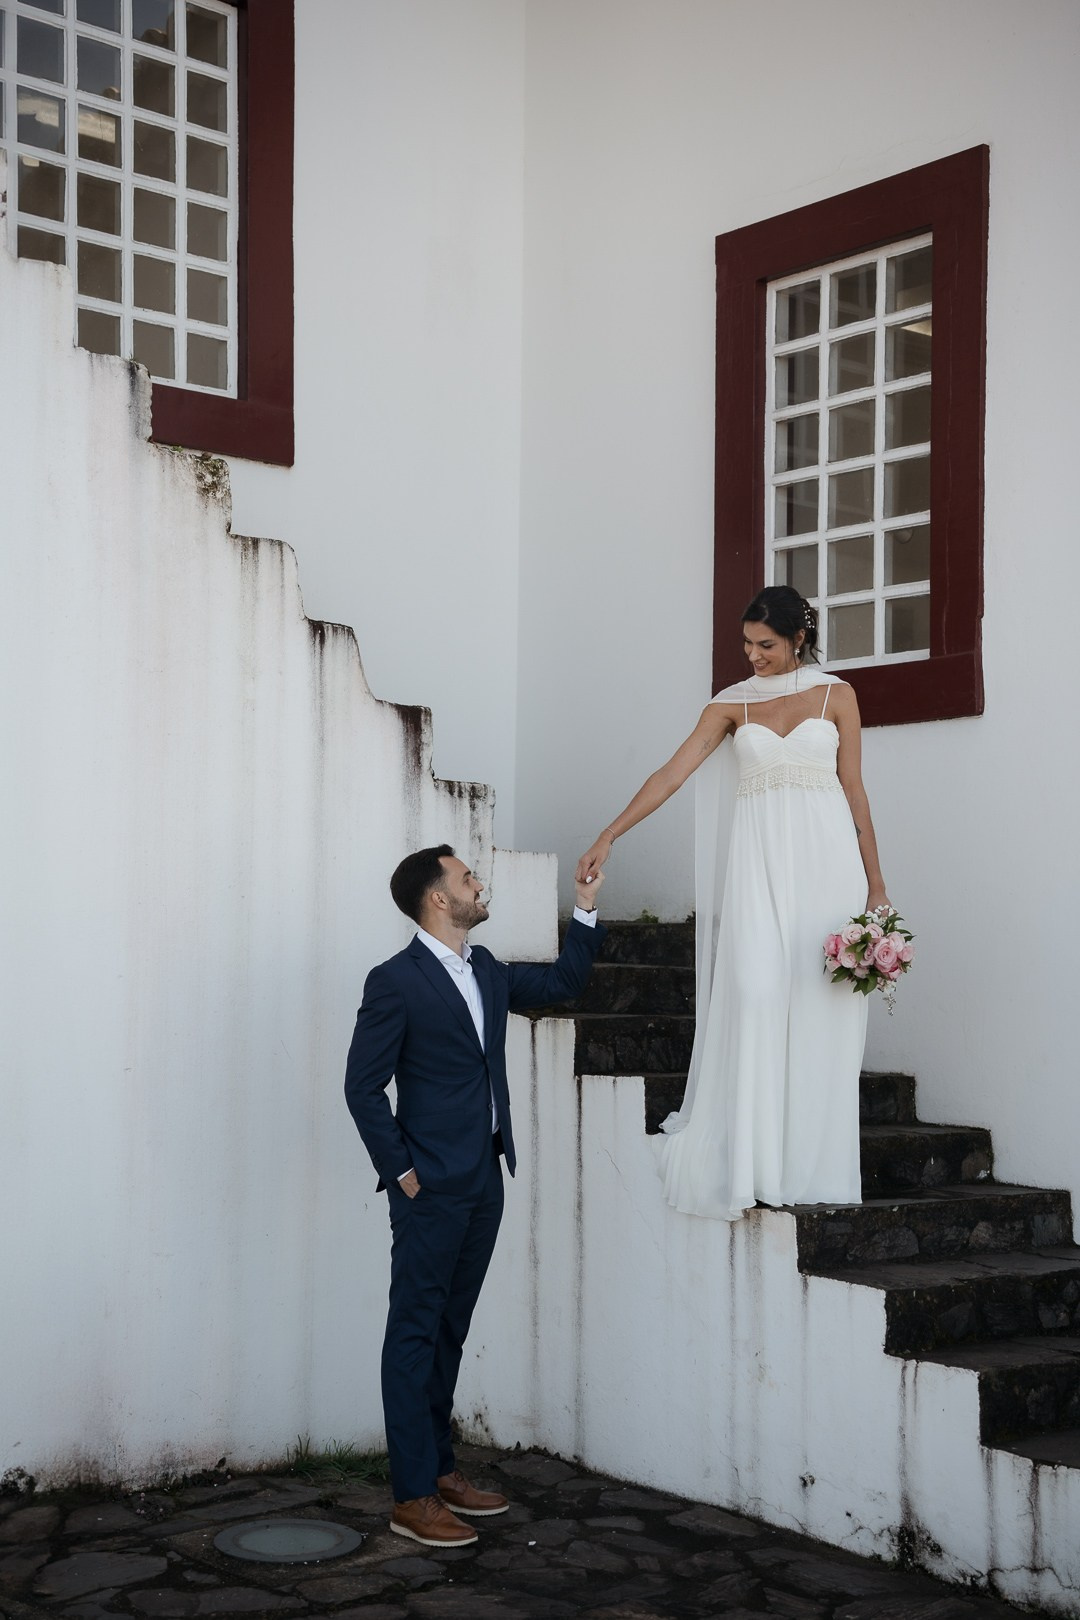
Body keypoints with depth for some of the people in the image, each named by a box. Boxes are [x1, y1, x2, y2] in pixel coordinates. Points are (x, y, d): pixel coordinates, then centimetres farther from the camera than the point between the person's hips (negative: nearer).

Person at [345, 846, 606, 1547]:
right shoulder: (396, 981, -12)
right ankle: (413, 1497, 2)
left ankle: (441, 1469, 24)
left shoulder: (486, 969, 12)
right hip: (431, 1189, -8)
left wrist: (586, 909, 15)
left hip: (484, 1184, 8)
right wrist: (401, 1171, -11)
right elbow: (364, 1086, -11)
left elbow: (565, 981, 25)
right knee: (415, 1336, -2)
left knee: (449, 1332, 15)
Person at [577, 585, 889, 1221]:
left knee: (819, 1009, -2)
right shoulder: (733, 702, 10)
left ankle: (813, 1165, 4)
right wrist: (608, 836, -3)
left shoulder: (835, 694, 8)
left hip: (825, 858, 0)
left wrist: (875, 884, 5)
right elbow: (672, 772, 5)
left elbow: (854, 790, 7)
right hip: (758, 861, 1)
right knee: (754, 996, -11)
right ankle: (752, 1163, -9)